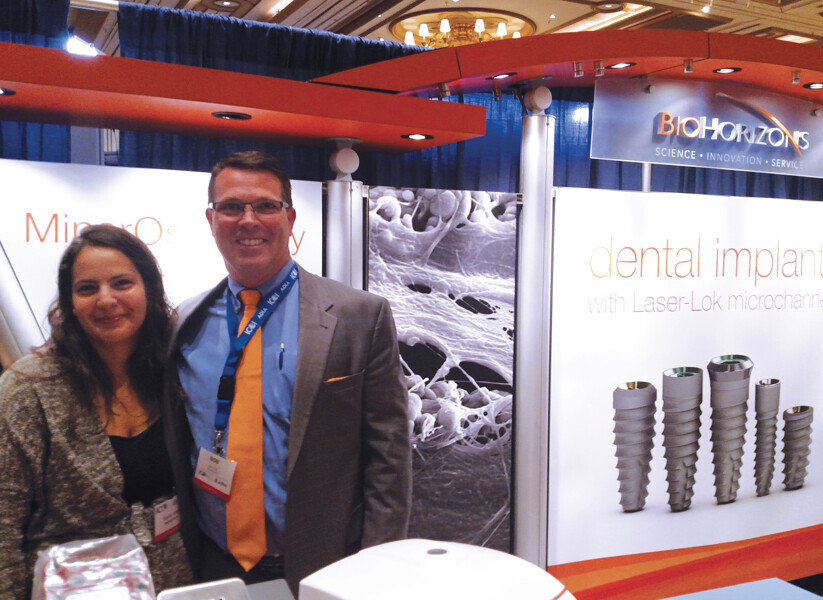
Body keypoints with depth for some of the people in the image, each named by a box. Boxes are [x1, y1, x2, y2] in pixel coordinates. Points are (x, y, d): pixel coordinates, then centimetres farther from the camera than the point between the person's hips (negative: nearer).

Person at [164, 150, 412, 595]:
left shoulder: (362, 317, -9)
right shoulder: (186, 325, 2)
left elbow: (388, 456, -9)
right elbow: (173, 454, 9)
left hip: (320, 572, -2)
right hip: (214, 569, 3)